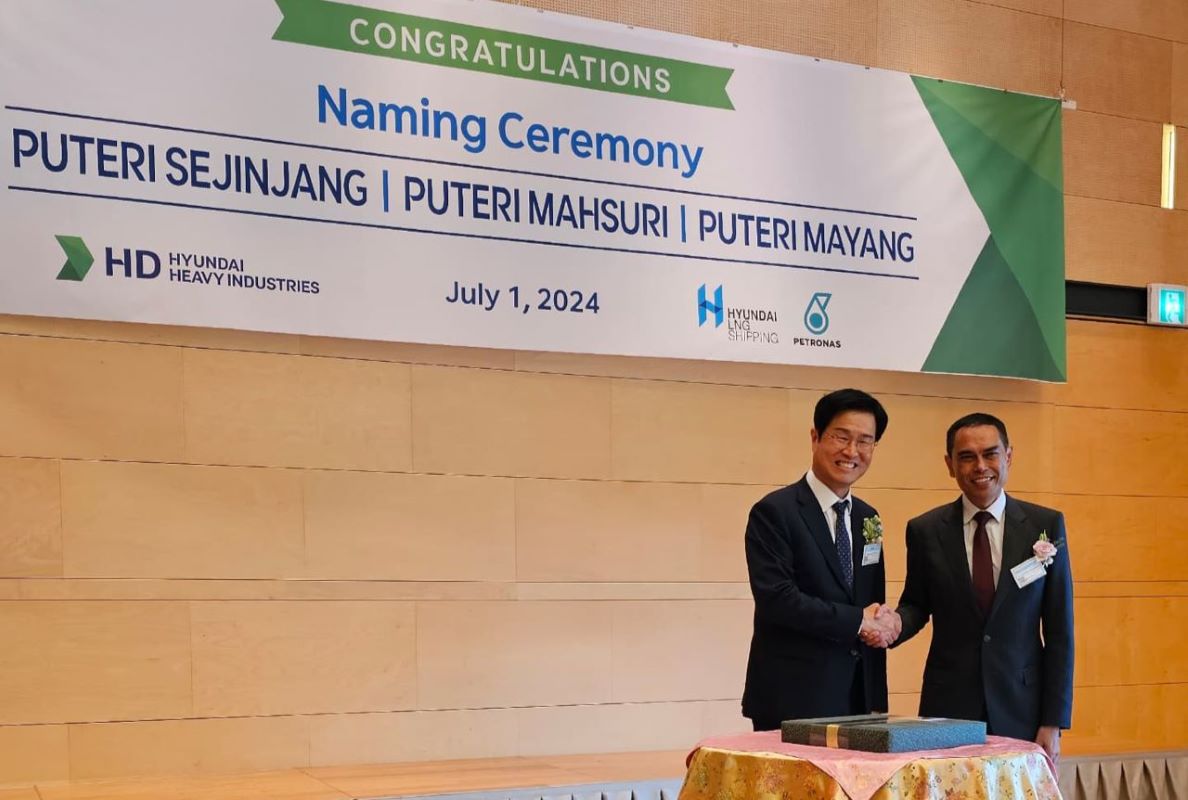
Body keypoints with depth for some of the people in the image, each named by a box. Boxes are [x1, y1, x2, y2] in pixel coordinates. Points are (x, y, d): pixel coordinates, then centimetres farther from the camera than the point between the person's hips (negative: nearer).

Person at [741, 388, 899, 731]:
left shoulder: (868, 518, 14)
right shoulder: (774, 512, -8)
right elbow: (776, 598, -18)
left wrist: (883, 621, -4)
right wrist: (858, 621, -13)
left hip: (859, 698, 6)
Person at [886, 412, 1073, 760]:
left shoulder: (1046, 525, 1)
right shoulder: (925, 530, 2)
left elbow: (1059, 630, 1)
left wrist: (1053, 722, -3)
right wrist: (896, 623, -11)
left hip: (1020, 709, 0)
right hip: (948, 706, 0)